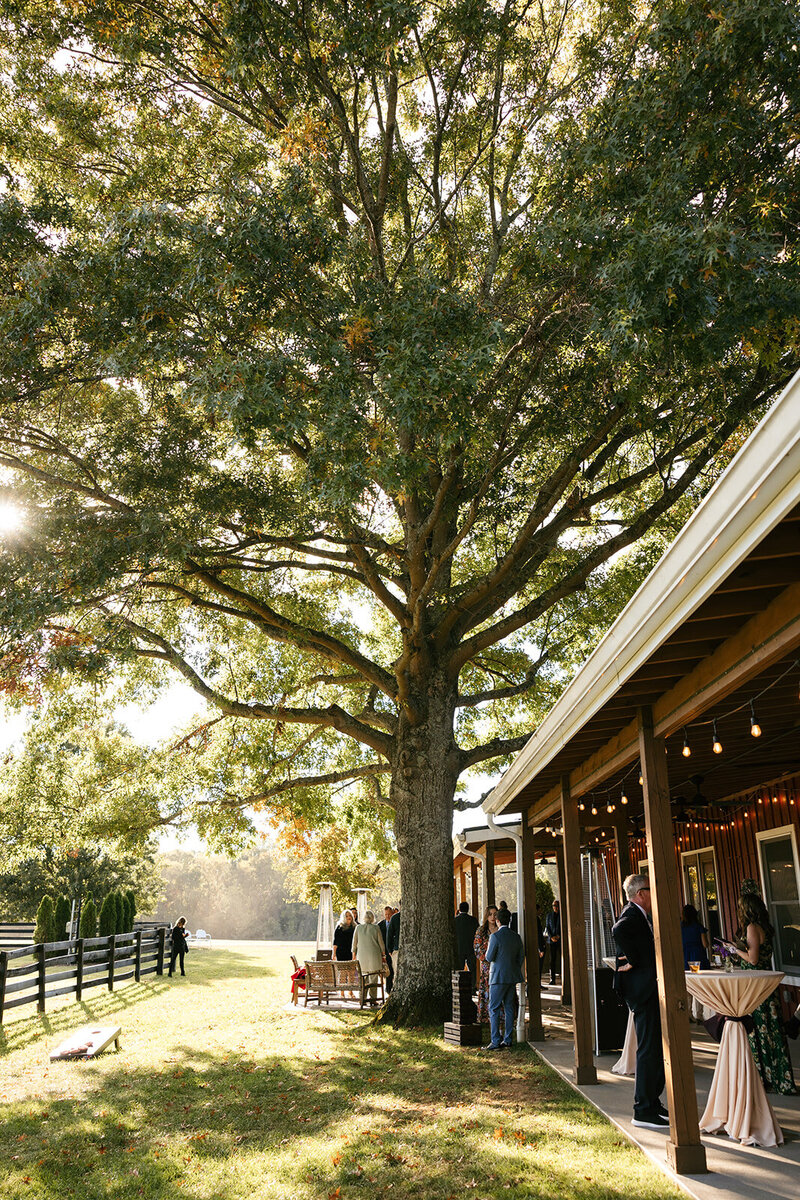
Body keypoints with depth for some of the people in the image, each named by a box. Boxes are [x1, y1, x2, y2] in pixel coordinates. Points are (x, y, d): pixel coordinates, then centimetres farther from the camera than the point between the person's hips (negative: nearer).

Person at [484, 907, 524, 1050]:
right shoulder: (516, 936, 5)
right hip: (512, 978, 7)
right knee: (509, 1008, 11)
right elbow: (521, 956, 10)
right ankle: (507, 1041, 13)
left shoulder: (495, 936, -15)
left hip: (499, 977, -7)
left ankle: (495, 1042, -4)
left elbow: (489, 958, -12)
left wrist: (488, 947, 7)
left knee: (494, 1009, -1)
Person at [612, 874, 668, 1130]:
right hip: (642, 990, -11)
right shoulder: (632, 916, -17)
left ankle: (652, 1102, 27)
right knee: (649, 1050, -6)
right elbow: (618, 930, -38)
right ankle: (643, 1112, 1)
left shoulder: (639, 916, 16)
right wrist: (633, 961, -29)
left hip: (649, 990, 11)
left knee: (656, 1049, 17)